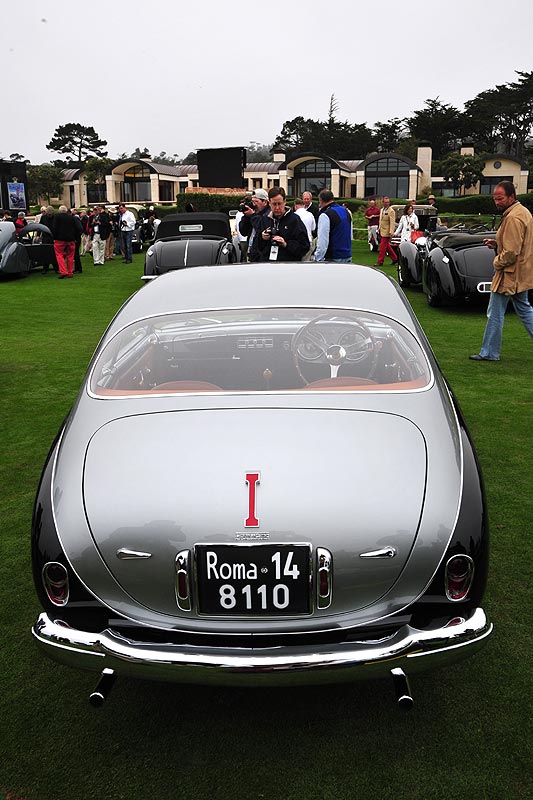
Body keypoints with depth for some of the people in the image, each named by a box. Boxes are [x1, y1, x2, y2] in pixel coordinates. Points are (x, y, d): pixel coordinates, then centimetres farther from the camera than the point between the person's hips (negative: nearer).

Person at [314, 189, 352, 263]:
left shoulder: (325, 216, -14)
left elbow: (322, 243, -20)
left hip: (333, 259, -8)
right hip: (347, 256, 8)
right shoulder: (346, 212, 12)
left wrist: (317, 259, -16)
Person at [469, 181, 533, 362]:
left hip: (510, 275, -10)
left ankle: (489, 353, 9)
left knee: (495, 314, 0)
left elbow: (511, 252, -25)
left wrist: (498, 263, -9)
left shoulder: (513, 218, -22)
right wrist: (497, 244, 8)